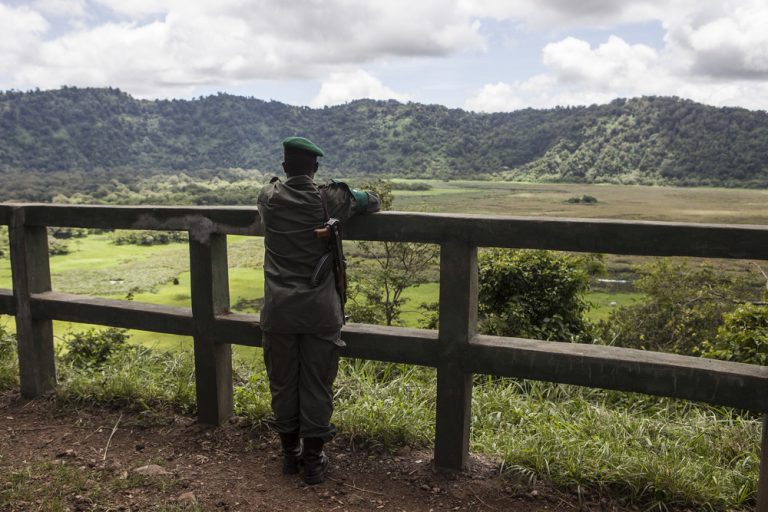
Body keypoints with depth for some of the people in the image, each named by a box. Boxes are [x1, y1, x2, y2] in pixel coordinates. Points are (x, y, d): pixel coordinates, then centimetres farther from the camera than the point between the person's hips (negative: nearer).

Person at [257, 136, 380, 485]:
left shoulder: (268, 198, 2)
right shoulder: (329, 199, -3)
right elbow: (372, 201, 13)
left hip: (279, 311, 2)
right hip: (320, 310, -1)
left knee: (283, 383, 14)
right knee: (316, 385, 7)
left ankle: (290, 454, 28)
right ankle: (313, 461, 17)